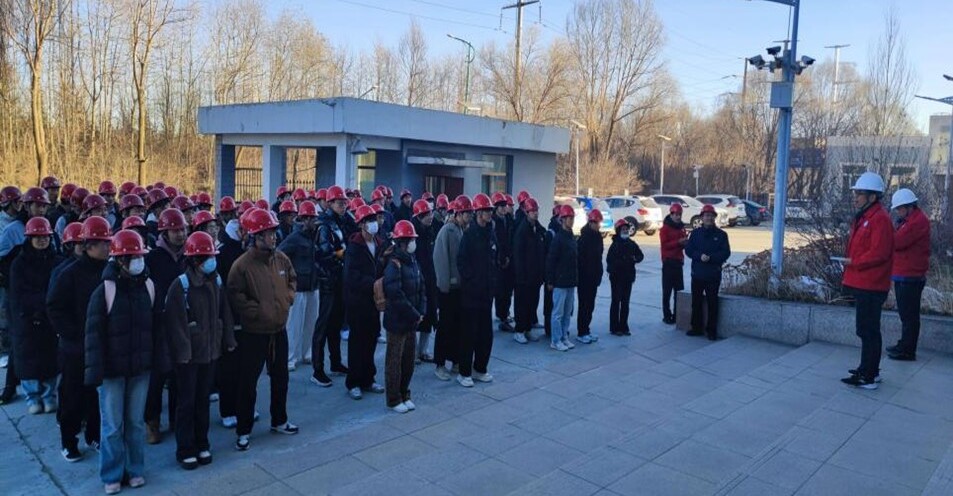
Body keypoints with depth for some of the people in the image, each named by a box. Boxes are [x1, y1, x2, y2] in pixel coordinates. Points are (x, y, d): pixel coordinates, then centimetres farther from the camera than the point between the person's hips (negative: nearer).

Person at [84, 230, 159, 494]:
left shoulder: (147, 286, 1)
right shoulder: (104, 291, -12)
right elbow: (94, 333, -10)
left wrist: (158, 360, 5)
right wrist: (95, 369, -13)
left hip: (140, 367, 3)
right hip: (112, 369, -3)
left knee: (136, 422, 13)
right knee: (112, 425, 7)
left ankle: (135, 469, 28)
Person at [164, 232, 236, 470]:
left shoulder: (216, 281, 3)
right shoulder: (181, 285, -15)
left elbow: (224, 312, 10)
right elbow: (175, 321, -18)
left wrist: (228, 340, 9)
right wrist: (182, 350, -19)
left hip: (210, 350, 5)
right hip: (188, 354, -5)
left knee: (203, 399, 16)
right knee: (186, 402, 7)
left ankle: (201, 445, 29)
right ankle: (185, 450, 19)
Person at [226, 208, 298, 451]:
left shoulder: (281, 258, 1)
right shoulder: (242, 264, -17)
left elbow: (291, 281, 16)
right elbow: (234, 295, -15)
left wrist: (287, 299, 0)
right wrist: (257, 310, -17)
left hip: (279, 330, 6)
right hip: (253, 333, -6)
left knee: (280, 378, 18)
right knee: (248, 383, 4)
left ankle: (279, 420, 36)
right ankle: (243, 431, 18)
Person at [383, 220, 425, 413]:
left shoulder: (412, 261, 8)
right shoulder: (393, 264, -17)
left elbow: (421, 287, 12)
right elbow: (395, 295, -23)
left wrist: (421, 311, -1)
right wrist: (414, 315, -17)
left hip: (412, 320, 8)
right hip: (397, 321, -7)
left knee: (409, 359, 15)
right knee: (395, 360, 5)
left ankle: (404, 395, 30)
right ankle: (394, 400, 17)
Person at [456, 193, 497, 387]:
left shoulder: (491, 234, 9)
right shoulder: (469, 234, -10)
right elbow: (461, 261, -13)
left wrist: (493, 279, 8)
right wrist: (471, 280, -12)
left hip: (487, 291, 6)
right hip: (471, 291, -6)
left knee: (486, 333, 11)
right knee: (469, 333, 0)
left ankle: (480, 369, 25)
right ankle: (464, 373, 11)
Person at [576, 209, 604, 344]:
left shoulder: (597, 237, 8)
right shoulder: (583, 238, -15)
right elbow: (579, 258, -17)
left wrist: (599, 274, 12)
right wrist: (581, 275, -18)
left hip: (593, 277, 7)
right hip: (584, 277, -7)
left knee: (590, 305, 12)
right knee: (584, 305, -2)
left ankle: (586, 330, 23)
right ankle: (581, 333, 6)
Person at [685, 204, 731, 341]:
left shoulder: (721, 234, 1)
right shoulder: (695, 233, 7)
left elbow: (726, 253, -5)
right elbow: (688, 250, 1)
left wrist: (710, 257, -18)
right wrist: (700, 256, -17)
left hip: (713, 275, -2)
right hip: (697, 274, 2)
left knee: (712, 303, 2)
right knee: (696, 302, 9)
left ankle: (712, 330, 9)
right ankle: (697, 328, 19)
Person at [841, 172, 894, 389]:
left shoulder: (880, 219, -16)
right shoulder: (865, 217, 15)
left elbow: (879, 253, -23)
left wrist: (854, 262, -13)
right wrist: (852, 262, 8)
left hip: (870, 286, -10)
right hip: (863, 283, 10)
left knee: (868, 330, -5)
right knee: (868, 329, 19)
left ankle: (867, 377, 2)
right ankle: (870, 370, 30)